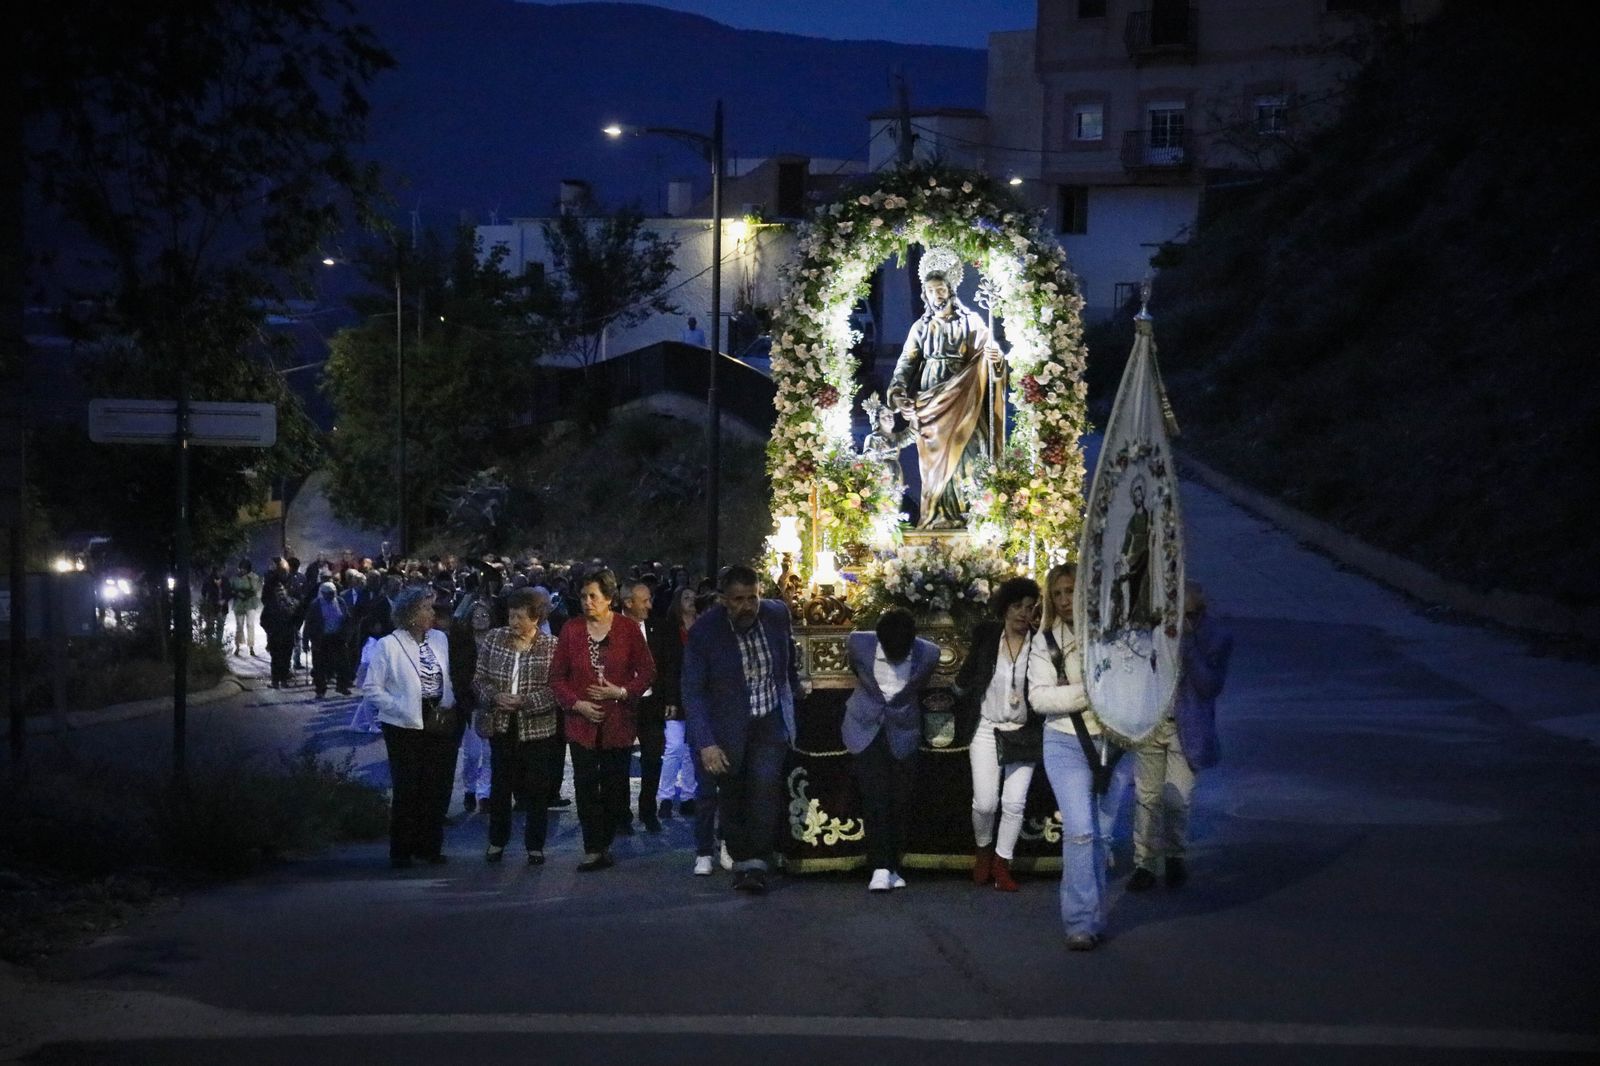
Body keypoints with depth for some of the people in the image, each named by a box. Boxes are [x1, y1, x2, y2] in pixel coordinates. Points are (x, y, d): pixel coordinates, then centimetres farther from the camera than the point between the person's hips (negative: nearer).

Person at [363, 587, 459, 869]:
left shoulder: (440, 639, 7)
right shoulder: (388, 646, -8)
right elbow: (371, 688, -5)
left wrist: (449, 704, 0)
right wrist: (400, 708, -12)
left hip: (439, 725, 5)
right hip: (406, 727, -4)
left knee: (437, 788, 6)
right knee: (407, 790, -3)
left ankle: (430, 846, 19)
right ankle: (401, 851, 9)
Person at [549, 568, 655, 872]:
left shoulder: (628, 628, -1)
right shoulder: (571, 630, 3)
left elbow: (647, 671, 3)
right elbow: (557, 676, 6)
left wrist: (621, 692, -11)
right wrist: (577, 704, -7)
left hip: (619, 720, -1)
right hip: (583, 721, 1)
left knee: (615, 787, 3)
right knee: (586, 787, -4)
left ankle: (603, 845, 16)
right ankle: (595, 850, -1)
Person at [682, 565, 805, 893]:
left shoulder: (777, 614, -8)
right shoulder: (704, 631, -17)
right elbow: (693, 692, -14)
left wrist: (796, 699, 19)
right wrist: (706, 743, -20)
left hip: (771, 720, 1)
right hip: (728, 726, -1)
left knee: (766, 785, -14)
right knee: (731, 795, 6)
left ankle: (757, 863, -10)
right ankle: (740, 859, 24)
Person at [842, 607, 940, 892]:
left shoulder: (928, 654, -19)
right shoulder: (858, 644, -19)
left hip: (903, 732, 1)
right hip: (866, 728, -1)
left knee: (900, 799, 1)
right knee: (875, 794, -12)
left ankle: (892, 866, 13)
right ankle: (880, 867, -13)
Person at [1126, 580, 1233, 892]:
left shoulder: (1216, 639, -9)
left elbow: (1210, 687, -16)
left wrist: (1189, 645, -23)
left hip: (1186, 729, -2)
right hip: (1149, 723, 3)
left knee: (1176, 799, -5)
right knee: (1147, 796, 6)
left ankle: (1174, 856, 20)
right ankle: (1145, 863, 16)